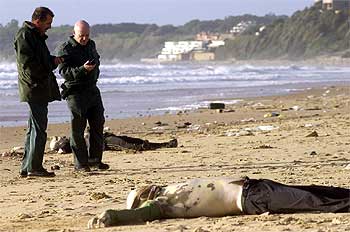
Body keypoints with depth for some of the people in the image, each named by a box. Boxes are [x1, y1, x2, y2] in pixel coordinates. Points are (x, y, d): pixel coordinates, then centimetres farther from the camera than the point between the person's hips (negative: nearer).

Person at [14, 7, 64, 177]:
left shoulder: (37, 35, 19)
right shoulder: (24, 36, -12)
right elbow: (28, 64, -19)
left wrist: (53, 60, 4)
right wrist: (52, 63, -11)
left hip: (39, 90, 11)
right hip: (35, 89, -11)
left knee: (34, 129, 13)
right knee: (39, 128, -10)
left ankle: (26, 167, 17)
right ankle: (34, 168, -8)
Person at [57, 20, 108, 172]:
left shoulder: (91, 44, 12)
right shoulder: (65, 49, -11)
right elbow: (64, 71, -22)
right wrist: (82, 69, -33)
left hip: (92, 90, 7)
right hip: (75, 92, -7)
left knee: (98, 124, 7)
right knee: (78, 128, -6)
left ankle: (95, 159, 17)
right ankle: (80, 163, -2)